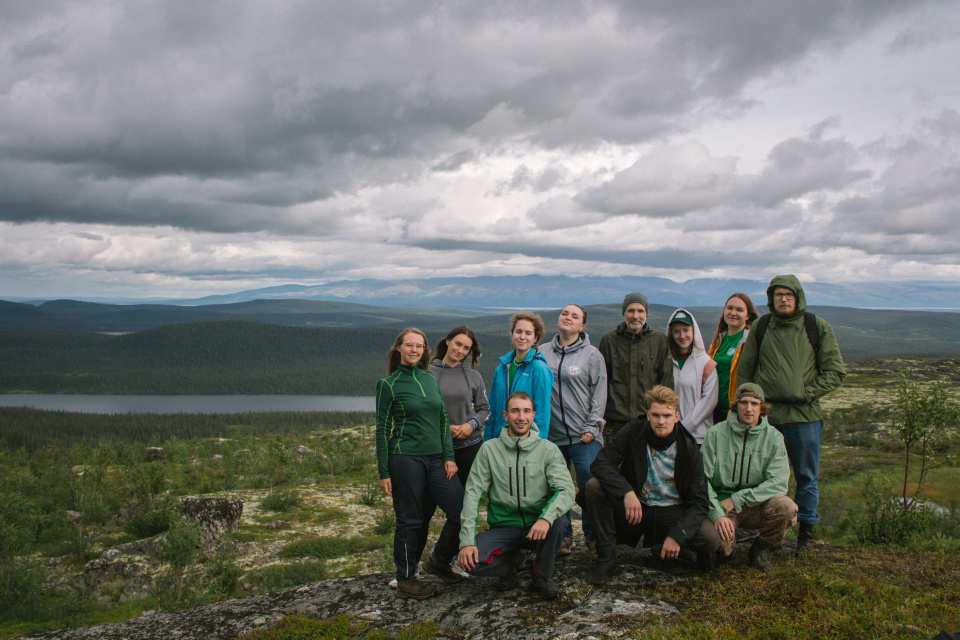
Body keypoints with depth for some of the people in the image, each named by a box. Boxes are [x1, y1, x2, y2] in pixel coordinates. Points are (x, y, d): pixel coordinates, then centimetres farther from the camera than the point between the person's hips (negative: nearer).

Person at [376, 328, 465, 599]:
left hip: (436, 459, 5)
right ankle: (406, 580, 18)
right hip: (405, 458, -5)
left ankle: (439, 561, 19)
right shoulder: (389, 384, -1)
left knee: (462, 511, -3)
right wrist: (383, 472, -5)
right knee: (410, 520, 1)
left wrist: (449, 456, 6)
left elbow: (443, 420, 15)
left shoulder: (430, 379, 13)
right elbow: (382, 429, -1)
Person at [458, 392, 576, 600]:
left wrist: (547, 517, -35)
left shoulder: (548, 449, -2)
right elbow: (472, 493, -5)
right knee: (470, 560, -26)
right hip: (503, 527, 0)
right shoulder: (489, 449, -1)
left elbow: (566, 490, -14)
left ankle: (543, 574, -2)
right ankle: (509, 560, 9)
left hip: (537, 528, 0)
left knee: (559, 520, -33)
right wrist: (467, 540, -17)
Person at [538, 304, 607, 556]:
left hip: (583, 436, -2)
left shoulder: (592, 354, 3)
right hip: (552, 435, 3)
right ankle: (563, 536, 20)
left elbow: (599, 393, 1)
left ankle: (592, 535, 14)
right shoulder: (543, 352, 10)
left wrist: (592, 427, -7)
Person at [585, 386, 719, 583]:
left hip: (673, 513, 0)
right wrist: (627, 492, -33)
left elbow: (699, 502, -10)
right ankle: (606, 558, -9)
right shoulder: (633, 432, -9)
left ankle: (664, 549, 7)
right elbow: (600, 463, -16)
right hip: (634, 506, 0)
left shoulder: (688, 448, -9)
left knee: (711, 539, -27)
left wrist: (677, 536, -25)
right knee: (594, 487, -26)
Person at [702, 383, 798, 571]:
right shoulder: (716, 434, -4)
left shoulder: (773, 437, 0)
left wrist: (738, 499, -18)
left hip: (756, 505, 2)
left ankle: (761, 548, 1)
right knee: (718, 539, -32)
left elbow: (779, 482, -10)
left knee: (785, 506, -30)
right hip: (721, 503, -2)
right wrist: (717, 513, -21)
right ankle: (727, 545, 10)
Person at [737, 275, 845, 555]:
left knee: (807, 476, 7)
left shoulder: (818, 328, 3)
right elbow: (744, 372, 12)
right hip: (765, 416, 1)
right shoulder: (759, 328, 8)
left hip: (804, 416, -1)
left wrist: (808, 392, -7)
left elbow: (835, 371, 4)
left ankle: (806, 531, 21)